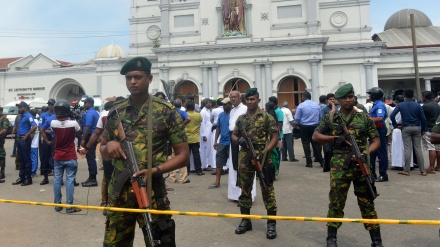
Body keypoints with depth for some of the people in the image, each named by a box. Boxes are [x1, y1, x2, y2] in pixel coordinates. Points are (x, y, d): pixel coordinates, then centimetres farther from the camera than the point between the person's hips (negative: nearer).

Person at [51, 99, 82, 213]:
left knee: (57, 180, 11)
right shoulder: (73, 123, -14)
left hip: (57, 157, 3)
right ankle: (69, 206, 3)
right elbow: (79, 130, 8)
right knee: (70, 181, 0)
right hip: (70, 158, -3)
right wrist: (74, 118, 20)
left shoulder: (53, 123, -8)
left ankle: (57, 205, 19)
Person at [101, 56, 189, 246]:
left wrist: (154, 170, -19)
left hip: (152, 191, -3)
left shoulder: (166, 112, -6)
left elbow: (183, 154, -5)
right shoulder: (115, 112, 6)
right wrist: (109, 146, -9)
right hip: (118, 191, 4)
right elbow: (103, 152, 15)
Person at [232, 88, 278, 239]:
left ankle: (271, 223, 12)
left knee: (267, 190, 0)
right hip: (245, 159, 5)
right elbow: (233, 135, 16)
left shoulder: (267, 117, -2)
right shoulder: (241, 119, 11)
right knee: (244, 189, 11)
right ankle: (245, 220, 25)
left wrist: (265, 151, -16)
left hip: (262, 158, -4)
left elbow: (275, 137, -5)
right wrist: (239, 140, -7)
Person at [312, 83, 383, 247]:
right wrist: (335, 138, -10)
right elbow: (315, 136, 5)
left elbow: (376, 141, 5)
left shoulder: (364, 117, 5)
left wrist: (367, 152, -15)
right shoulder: (331, 118, 4)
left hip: (361, 166, 1)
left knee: (367, 203, 10)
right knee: (336, 203, 6)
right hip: (339, 167, 0)